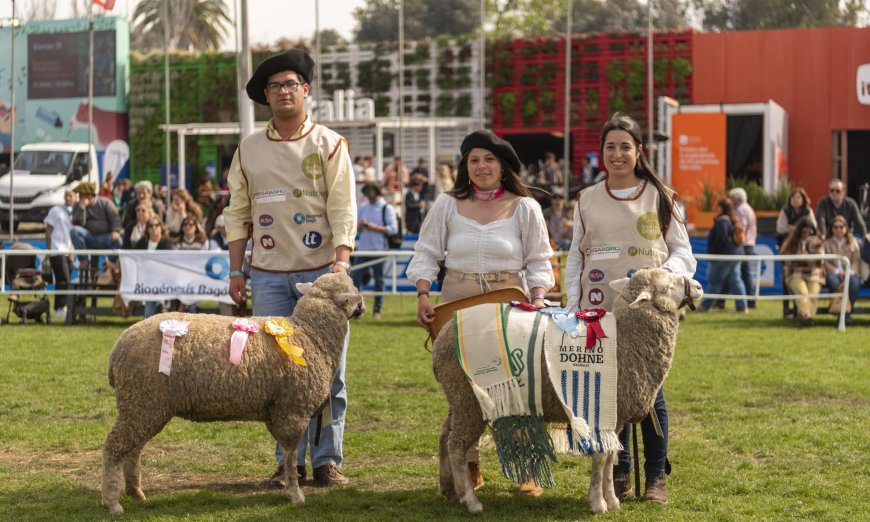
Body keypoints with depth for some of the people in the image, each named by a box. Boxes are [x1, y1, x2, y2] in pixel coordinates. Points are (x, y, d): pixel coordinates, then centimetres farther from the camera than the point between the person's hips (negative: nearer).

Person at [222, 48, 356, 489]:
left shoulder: (329, 144, 3)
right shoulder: (249, 149, 11)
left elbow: (342, 209, -4)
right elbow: (237, 212, 12)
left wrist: (342, 261, -16)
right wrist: (235, 270, 6)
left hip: (321, 271, -2)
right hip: (269, 275, 2)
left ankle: (326, 460, 8)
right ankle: (288, 461, 12)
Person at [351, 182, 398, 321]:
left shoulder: (387, 208, -2)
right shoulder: (363, 207, 12)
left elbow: (393, 229, -8)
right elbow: (356, 227, 14)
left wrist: (376, 228, -16)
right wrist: (360, 225, -9)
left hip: (378, 249, -4)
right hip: (362, 248, 4)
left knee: (378, 280, 3)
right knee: (354, 277, -2)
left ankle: (377, 310, 11)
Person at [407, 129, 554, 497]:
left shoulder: (524, 207, 4)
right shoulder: (448, 205, 6)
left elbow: (538, 260, 6)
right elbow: (426, 253, 8)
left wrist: (538, 297, -10)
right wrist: (423, 295, -4)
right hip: (457, 300, 2)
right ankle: (469, 468, 13)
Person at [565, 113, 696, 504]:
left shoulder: (661, 197, 6)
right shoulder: (587, 200, 11)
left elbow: (683, 253, 5)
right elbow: (576, 259, 14)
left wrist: (666, 275, -16)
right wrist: (573, 306, 4)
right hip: (600, 311, 2)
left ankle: (656, 476, 9)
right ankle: (619, 472, 16)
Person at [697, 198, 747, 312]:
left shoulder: (722, 220, -15)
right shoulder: (735, 221, 14)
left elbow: (720, 239, -21)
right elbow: (741, 239, 17)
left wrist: (712, 253, -15)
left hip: (723, 255, -9)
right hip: (736, 254, 9)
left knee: (714, 281, -2)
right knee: (735, 280, 8)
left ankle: (705, 306, 3)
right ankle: (742, 307, 3)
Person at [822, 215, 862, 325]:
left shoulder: (853, 242, 17)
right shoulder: (826, 243, 13)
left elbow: (856, 261, 7)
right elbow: (825, 262, 1)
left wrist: (850, 272, -12)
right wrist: (837, 272, -14)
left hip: (850, 273, 1)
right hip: (833, 273, -1)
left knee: (855, 281, -35)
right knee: (834, 281, -38)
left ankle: (848, 311, -32)